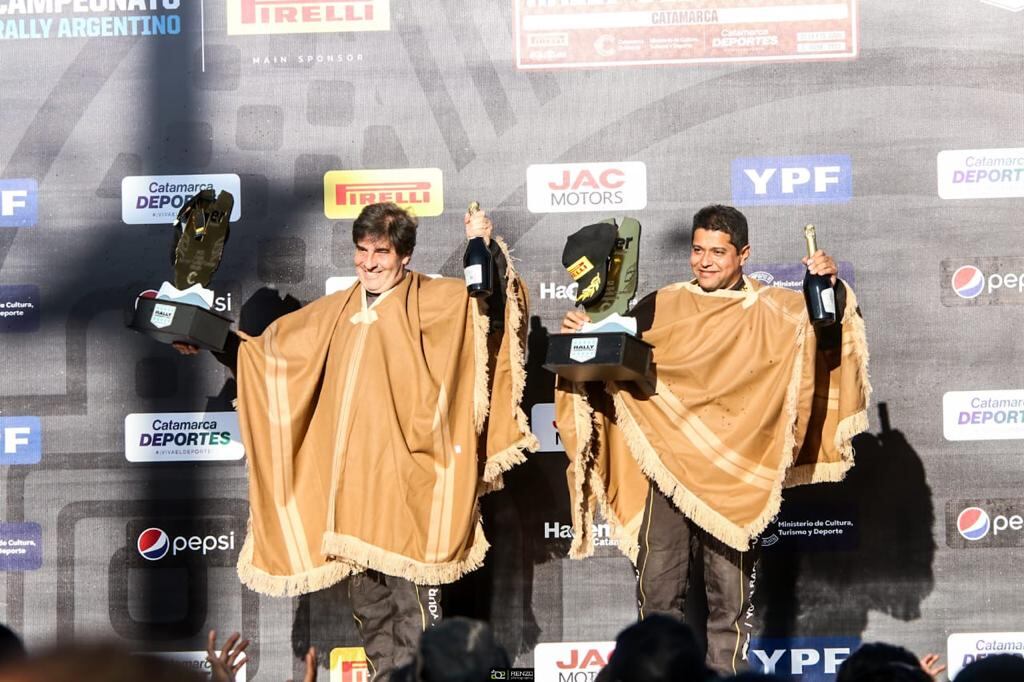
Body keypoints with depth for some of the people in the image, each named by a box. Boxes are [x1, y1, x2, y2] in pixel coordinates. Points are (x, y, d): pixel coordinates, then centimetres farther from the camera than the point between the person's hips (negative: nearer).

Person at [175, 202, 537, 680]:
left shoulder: (432, 301, 0)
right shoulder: (336, 311, 17)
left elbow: (495, 298, -12)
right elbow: (269, 349, 25)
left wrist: (487, 246, -27)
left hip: (403, 476, -6)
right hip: (348, 476, 6)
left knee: (411, 599, -8)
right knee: (367, 601, 13)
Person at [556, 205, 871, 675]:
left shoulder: (771, 311, 4)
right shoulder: (662, 306, 9)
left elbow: (828, 330, -4)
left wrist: (831, 287, -22)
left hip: (735, 475, -1)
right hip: (668, 466, 2)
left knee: (729, 595, 4)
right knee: (657, 590, 1)